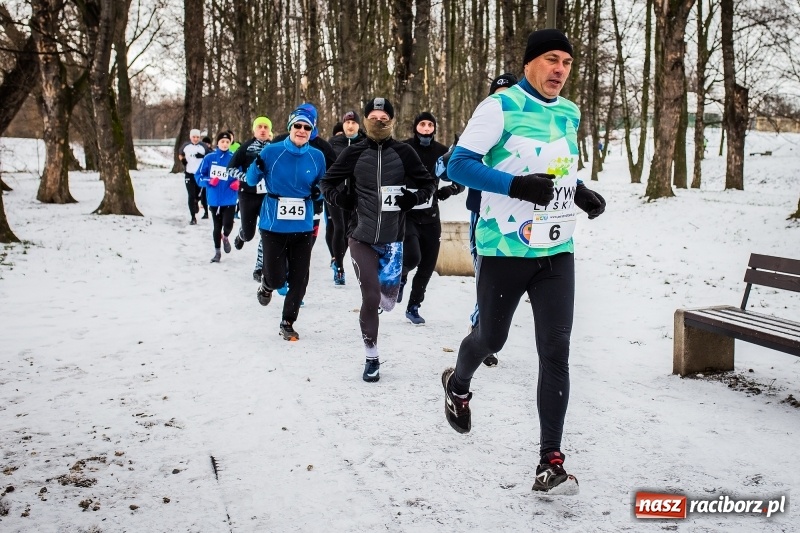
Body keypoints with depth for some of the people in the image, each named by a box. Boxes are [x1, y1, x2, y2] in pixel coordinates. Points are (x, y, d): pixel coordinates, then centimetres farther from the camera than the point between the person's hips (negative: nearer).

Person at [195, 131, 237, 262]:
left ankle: (225, 238, 23)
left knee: (228, 224, -14)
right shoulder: (209, 158, -1)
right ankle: (217, 252, 28)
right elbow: (198, 176, 2)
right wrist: (209, 181, -16)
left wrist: (237, 183, -14)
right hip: (214, 199, 1)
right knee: (217, 226, 11)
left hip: (229, 199, -1)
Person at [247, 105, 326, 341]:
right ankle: (267, 285, 34)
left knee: (299, 279, 3)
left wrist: (318, 191, -7)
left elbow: (321, 186, 16)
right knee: (276, 278, -5)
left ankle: (288, 323, 22)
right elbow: (252, 181, 4)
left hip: (303, 227, 2)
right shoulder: (272, 151, -5)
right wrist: (257, 168, -18)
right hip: (273, 225, -2)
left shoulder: (317, 157, 2)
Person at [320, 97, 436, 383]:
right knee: (370, 298, -3)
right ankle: (371, 359, 15)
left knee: (386, 299, 4)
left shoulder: (404, 152, -1)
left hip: (392, 238, 1)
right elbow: (327, 183, 10)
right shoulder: (354, 153, -2)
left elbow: (428, 183, 9)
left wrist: (414, 199, -9)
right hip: (362, 238, -1)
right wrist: (343, 199, -7)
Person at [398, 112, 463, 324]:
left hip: (430, 216, 4)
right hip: (406, 213, -3)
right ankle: (401, 276, 17)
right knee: (412, 257, -20)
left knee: (428, 264, 6)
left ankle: (413, 306, 24)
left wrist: (450, 189, -12)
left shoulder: (442, 151, 2)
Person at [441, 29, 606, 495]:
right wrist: (516, 185, -26)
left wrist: (581, 193, 5)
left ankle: (551, 460, 4)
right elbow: (459, 164, -15)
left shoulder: (570, 114, 11)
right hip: (504, 250, -4)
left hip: (557, 252, 5)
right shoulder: (501, 106, -9)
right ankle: (458, 385, 48)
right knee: (492, 338, 13)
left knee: (556, 352, -3)